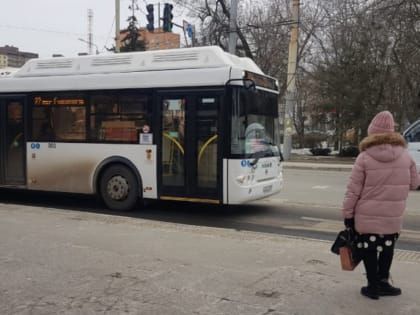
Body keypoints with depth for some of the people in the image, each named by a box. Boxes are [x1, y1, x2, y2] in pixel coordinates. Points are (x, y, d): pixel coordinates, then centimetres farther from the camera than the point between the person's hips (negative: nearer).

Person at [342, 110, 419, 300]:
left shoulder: (364, 157, -10)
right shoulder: (405, 155, -2)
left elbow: (353, 191, -9)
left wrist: (348, 213, 0)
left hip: (367, 217, -2)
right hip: (393, 217, 3)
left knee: (369, 250, 10)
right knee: (387, 248, 20)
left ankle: (373, 285, 15)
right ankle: (383, 282, 22)